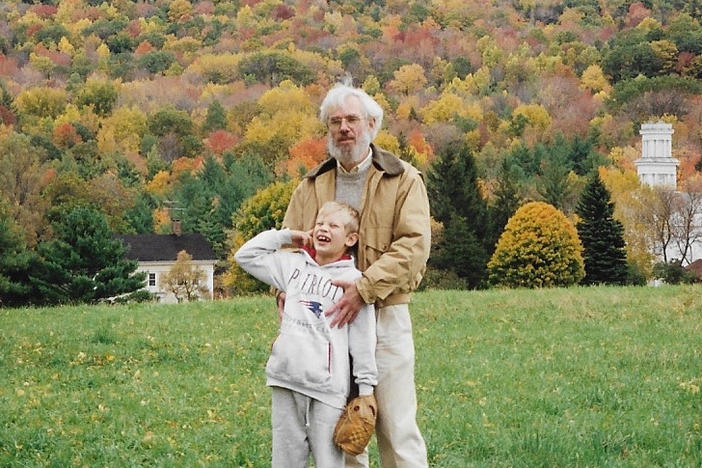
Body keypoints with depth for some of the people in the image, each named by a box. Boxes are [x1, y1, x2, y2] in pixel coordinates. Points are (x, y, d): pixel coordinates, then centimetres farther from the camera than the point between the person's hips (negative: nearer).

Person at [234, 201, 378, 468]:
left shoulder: (354, 280, 1)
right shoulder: (292, 265, 14)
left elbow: (363, 340, 0)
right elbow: (246, 255, 21)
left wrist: (366, 388, -3)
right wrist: (286, 236, 15)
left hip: (328, 386, -4)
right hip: (287, 381, 4)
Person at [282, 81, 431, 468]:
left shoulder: (403, 181, 1)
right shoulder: (311, 187, 14)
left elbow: (414, 245, -11)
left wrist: (364, 289, -22)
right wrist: (286, 294, -8)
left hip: (384, 318, -3)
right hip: (324, 321, 4)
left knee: (396, 430, -4)